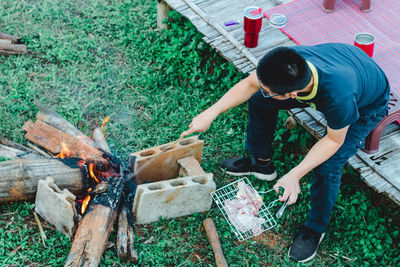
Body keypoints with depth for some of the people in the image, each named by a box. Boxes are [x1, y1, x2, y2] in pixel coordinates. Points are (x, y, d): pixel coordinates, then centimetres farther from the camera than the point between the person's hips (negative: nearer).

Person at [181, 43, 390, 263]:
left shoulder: (339, 98, -48)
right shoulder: (288, 62, -33)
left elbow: (334, 140, -27)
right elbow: (249, 84, -14)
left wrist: (295, 174, -32)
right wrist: (210, 114, -15)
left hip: (366, 104, -5)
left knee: (327, 166, -23)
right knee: (259, 99, 4)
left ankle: (315, 229, 7)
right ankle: (261, 162, 28)